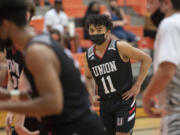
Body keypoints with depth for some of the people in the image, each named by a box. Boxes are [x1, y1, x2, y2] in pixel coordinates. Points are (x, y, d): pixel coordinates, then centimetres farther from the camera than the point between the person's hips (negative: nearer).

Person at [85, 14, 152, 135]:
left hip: (124, 99, -5)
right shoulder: (89, 54, 3)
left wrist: (137, 85, -10)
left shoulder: (120, 47, -12)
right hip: (105, 103, 5)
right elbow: (88, 77, 21)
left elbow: (146, 59, -8)